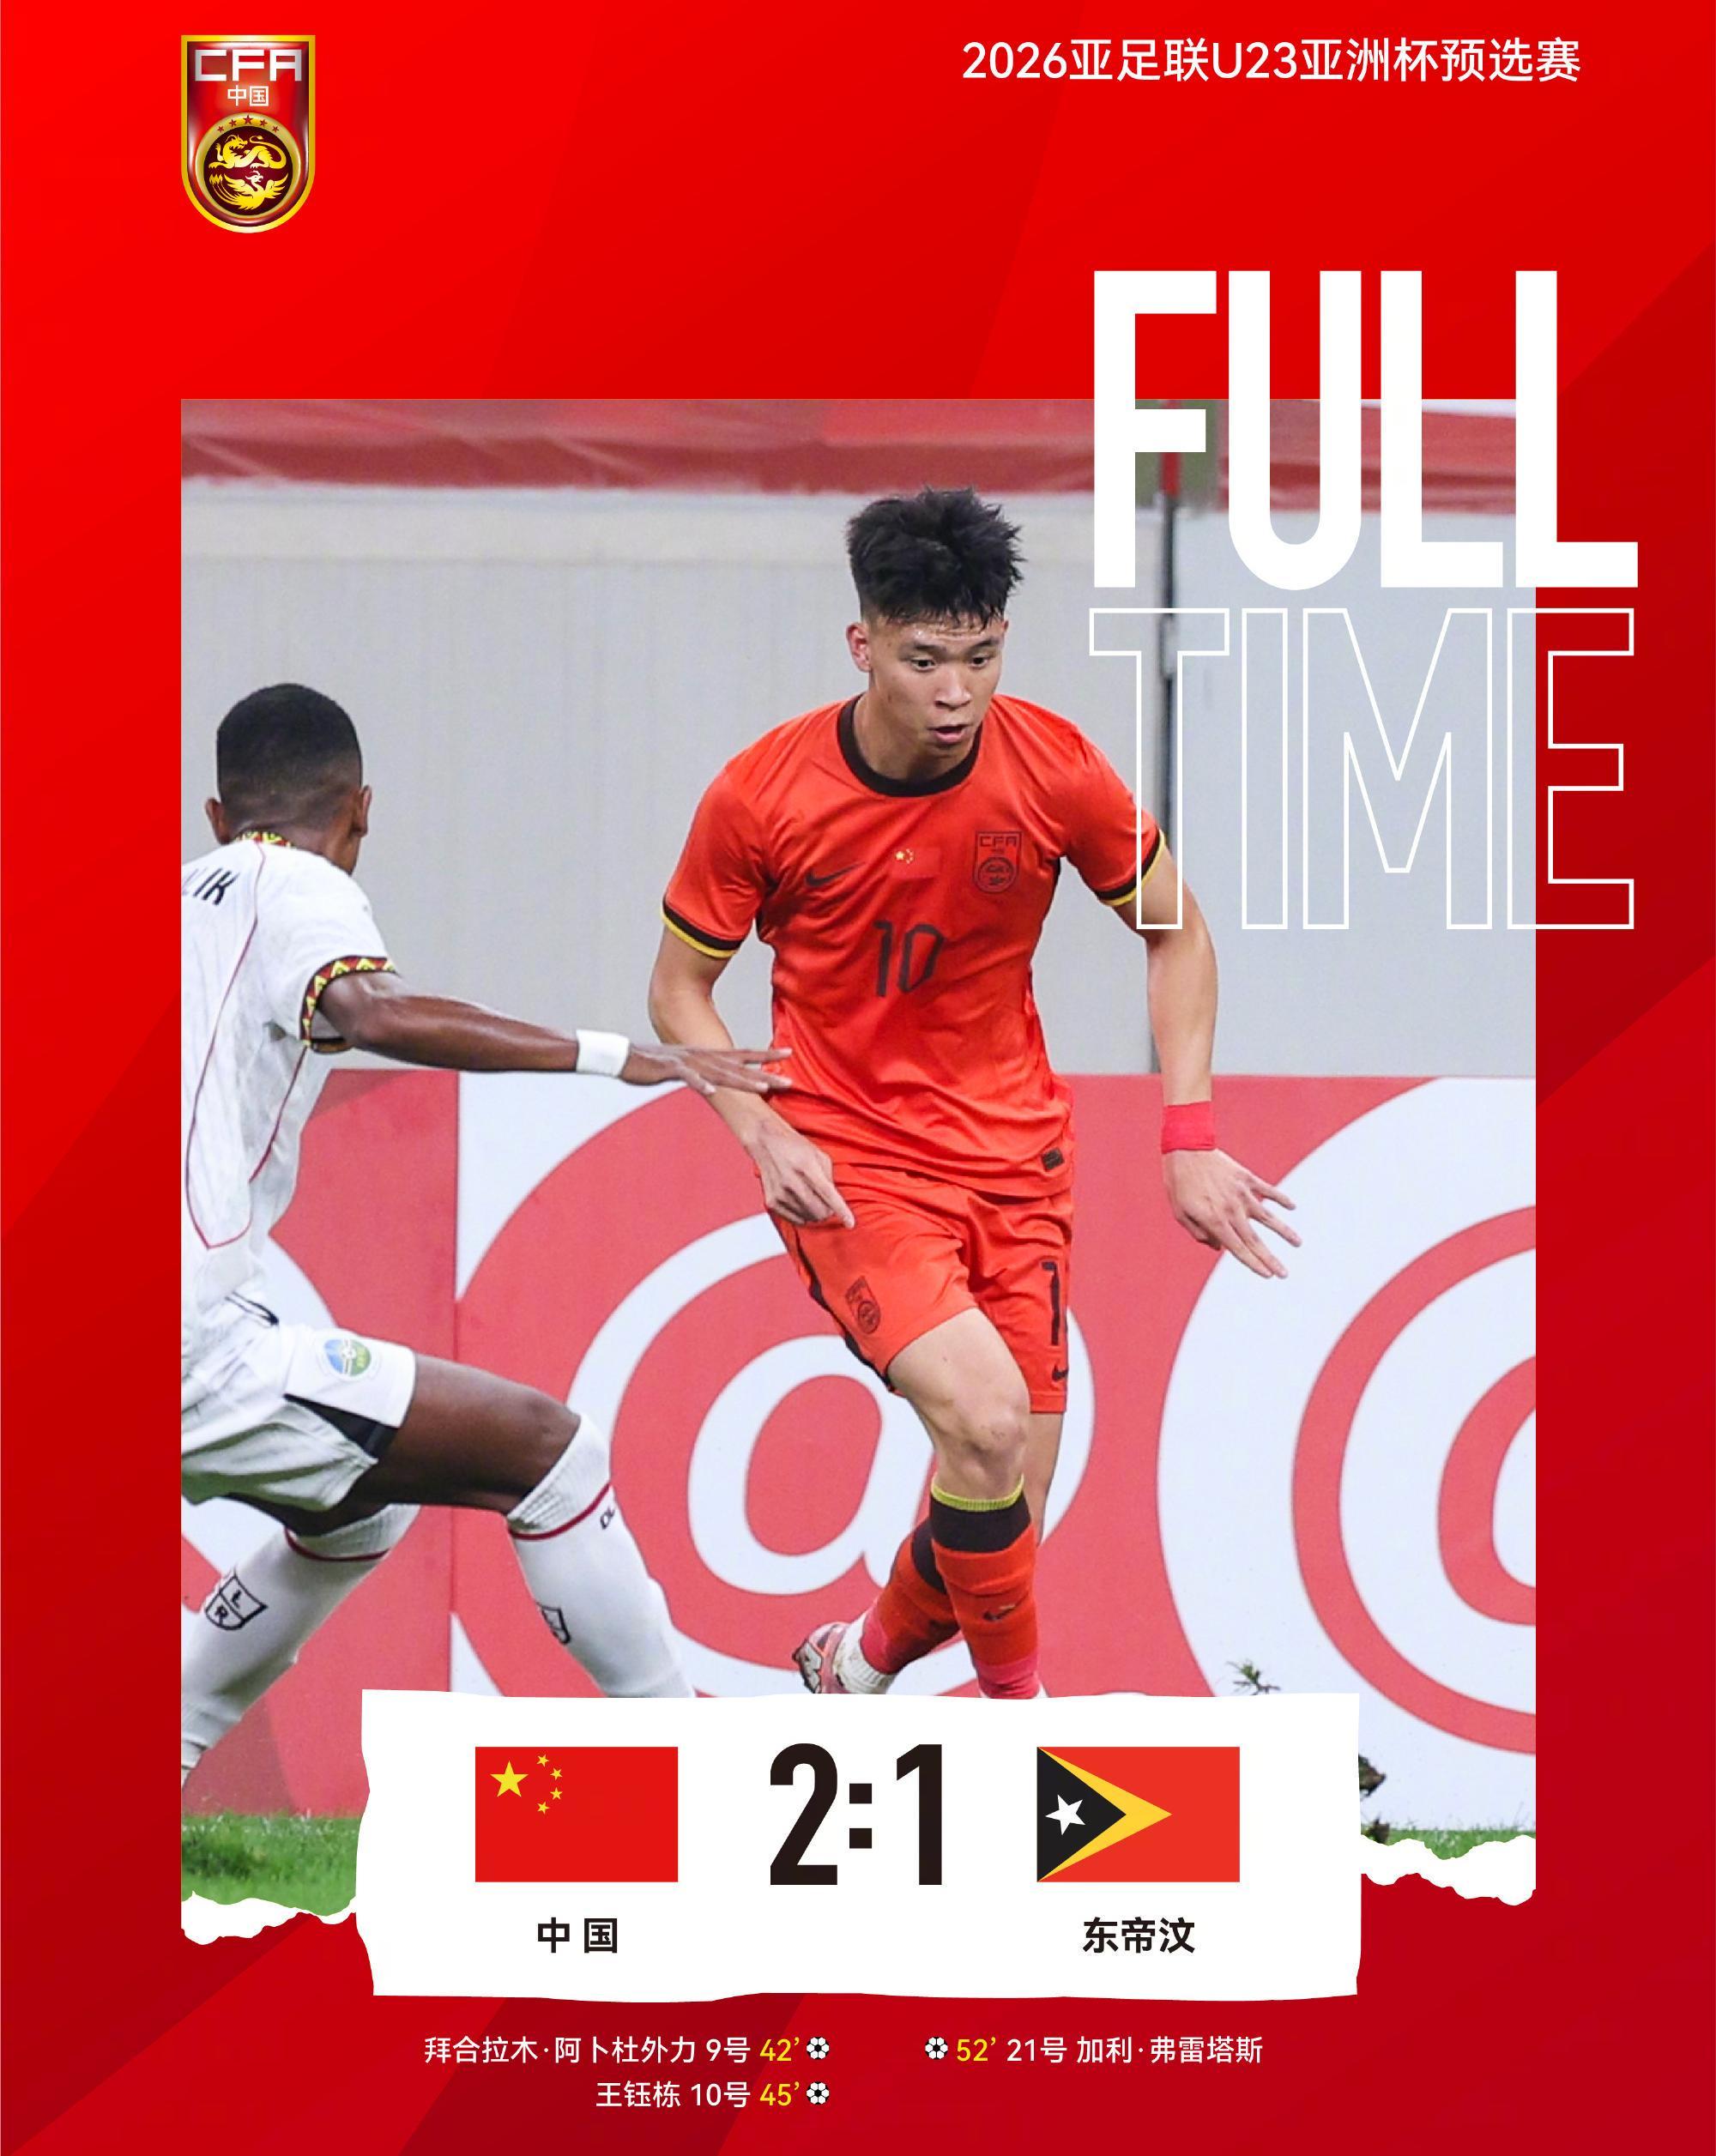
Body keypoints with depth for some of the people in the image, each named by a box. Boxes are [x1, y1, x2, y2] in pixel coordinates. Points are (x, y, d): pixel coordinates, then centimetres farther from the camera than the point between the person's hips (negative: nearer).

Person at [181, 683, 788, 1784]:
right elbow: (378, 1013, -25)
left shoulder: (195, 895, 20)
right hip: (196, 1358, -9)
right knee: (546, 1445, -4)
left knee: (363, 1500, 31)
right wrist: (619, 1057, -28)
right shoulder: (299, 891, -3)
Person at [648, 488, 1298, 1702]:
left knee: (1008, 1502, 0)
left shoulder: (1055, 770, -9)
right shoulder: (762, 795, -13)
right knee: (985, 1412, -26)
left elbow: (1175, 932, 5)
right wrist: (765, 1135, -15)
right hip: (848, 1162, -3)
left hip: (1014, 1148, 3)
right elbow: (681, 987, 1)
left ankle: (862, 1664, 31)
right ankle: (1015, 1705, -5)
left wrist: (1189, 1138, -3)